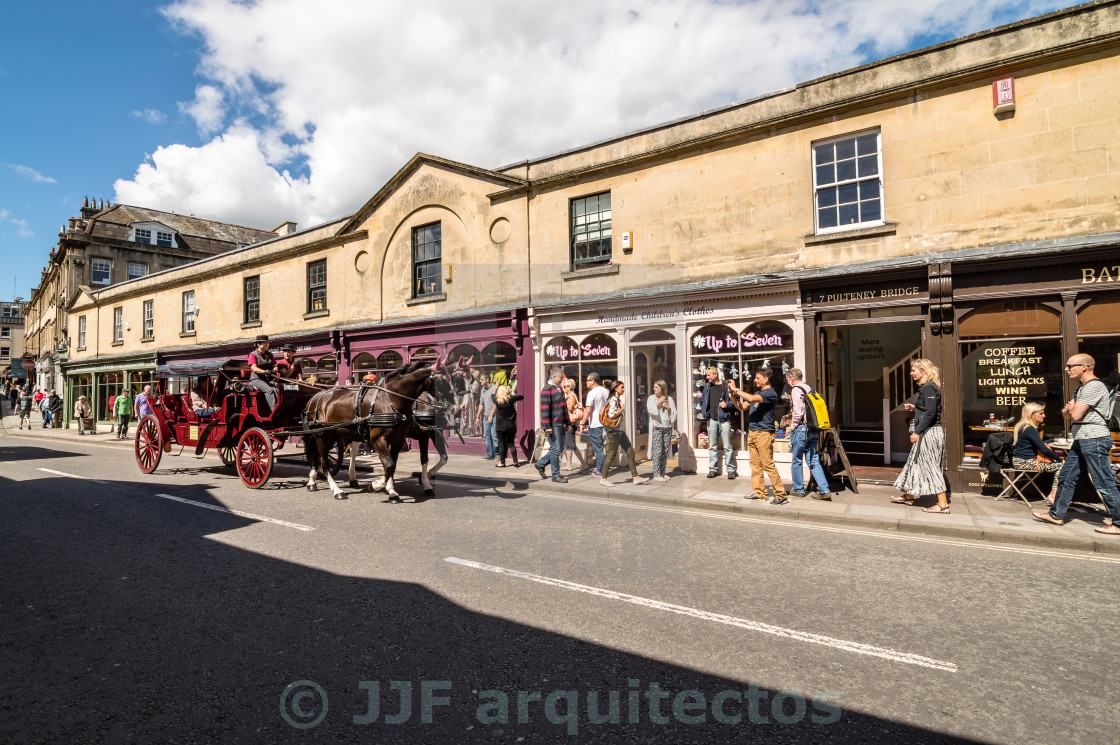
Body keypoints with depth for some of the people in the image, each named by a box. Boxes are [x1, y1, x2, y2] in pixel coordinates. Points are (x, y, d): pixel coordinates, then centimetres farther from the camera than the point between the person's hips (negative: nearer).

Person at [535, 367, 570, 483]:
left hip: (560, 424, 9)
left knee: (558, 448, 14)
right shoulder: (547, 389, -12)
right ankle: (556, 475, 7)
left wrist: (567, 422, 22)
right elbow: (545, 409, -17)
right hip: (553, 425, -9)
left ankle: (540, 464, 29)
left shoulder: (559, 389, 18)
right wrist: (547, 426, -20)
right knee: (556, 449, -3)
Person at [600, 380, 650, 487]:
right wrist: (622, 409, -14)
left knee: (630, 452, 8)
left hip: (620, 430, 10)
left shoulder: (619, 399, 15)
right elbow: (611, 414, -25)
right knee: (611, 455, -3)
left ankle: (635, 477, 11)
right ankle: (603, 478, 7)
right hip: (613, 431, -10)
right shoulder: (613, 399, -14)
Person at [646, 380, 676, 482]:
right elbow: (650, 410, -9)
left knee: (665, 451, 4)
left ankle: (662, 473, 13)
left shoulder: (669, 399, 10)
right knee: (657, 451, -8)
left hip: (667, 427, 3)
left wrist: (668, 407, -6)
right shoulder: (652, 398, 5)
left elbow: (674, 413, 10)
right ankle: (656, 475, -5)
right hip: (657, 427, -3)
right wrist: (658, 402, -9)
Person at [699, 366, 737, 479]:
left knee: (727, 446, -1)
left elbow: (734, 402, 2)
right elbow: (703, 401, 21)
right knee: (712, 446, 9)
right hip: (711, 419, 4)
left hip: (724, 420, -4)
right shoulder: (707, 386, 11)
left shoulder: (726, 386, -2)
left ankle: (731, 469, 8)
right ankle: (713, 469, 17)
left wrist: (727, 405, -17)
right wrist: (704, 412, 6)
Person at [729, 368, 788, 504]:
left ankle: (781, 495, -3)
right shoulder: (757, 393, 20)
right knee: (755, 464, 10)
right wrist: (732, 394, 9)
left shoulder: (770, 393, -10)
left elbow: (751, 398, -27)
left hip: (764, 433, -9)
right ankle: (759, 492, 17)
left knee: (768, 465, -9)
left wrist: (736, 389, -16)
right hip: (752, 432, 9)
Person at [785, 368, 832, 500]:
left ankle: (798, 489, 15)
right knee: (813, 461, 7)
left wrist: (793, 426, -5)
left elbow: (798, 412, -18)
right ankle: (824, 490, 0)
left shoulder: (796, 390, -11)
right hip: (813, 429, 8)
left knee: (797, 461, 6)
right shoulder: (810, 389, 15)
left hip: (801, 429, -8)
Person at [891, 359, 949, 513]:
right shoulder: (926, 387, 14)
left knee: (931, 466, -5)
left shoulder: (928, 388, -17)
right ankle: (909, 496, 29)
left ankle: (943, 504, 0)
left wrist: (917, 432, -25)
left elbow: (930, 412, -24)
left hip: (930, 432, -11)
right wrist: (915, 408, 14)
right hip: (927, 432, 11)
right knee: (915, 461, 17)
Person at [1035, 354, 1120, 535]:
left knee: (1105, 485, -3)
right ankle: (1057, 515, 19)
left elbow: (1076, 415, -21)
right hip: (1081, 441, 10)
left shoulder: (1094, 386, -16)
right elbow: (1066, 411, 17)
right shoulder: (1082, 388, 17)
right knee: (1066, 477, 12)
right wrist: (1069, 408, -5)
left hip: (1094, 441, -10)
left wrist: (1072, 408, 2)